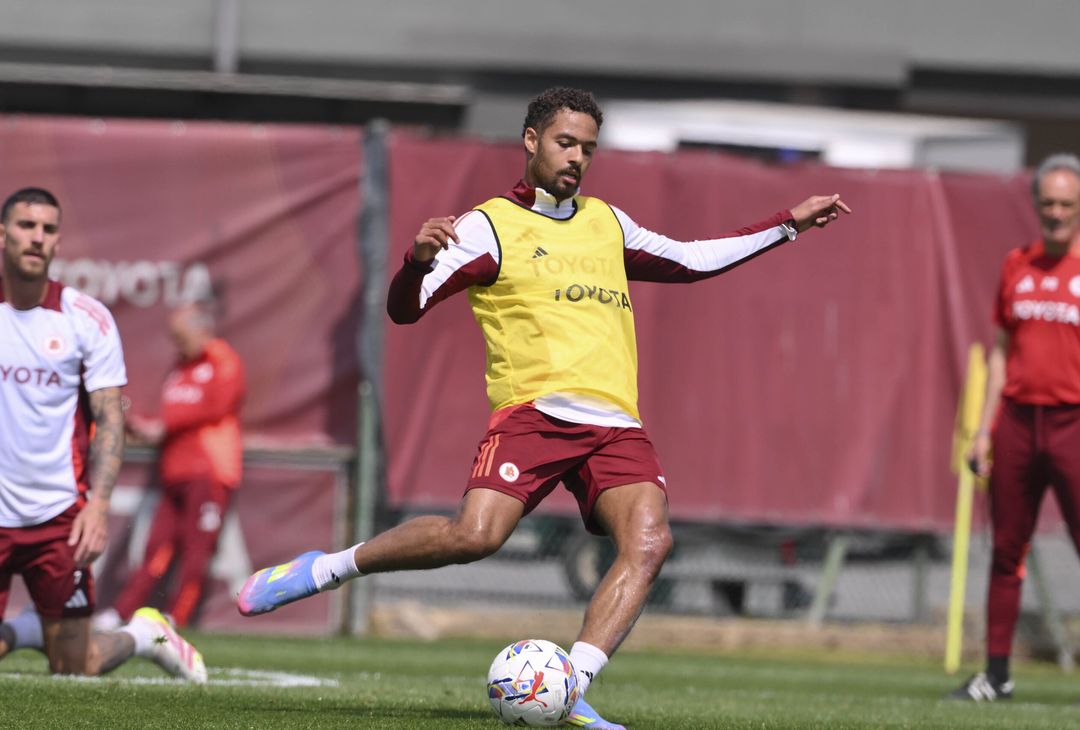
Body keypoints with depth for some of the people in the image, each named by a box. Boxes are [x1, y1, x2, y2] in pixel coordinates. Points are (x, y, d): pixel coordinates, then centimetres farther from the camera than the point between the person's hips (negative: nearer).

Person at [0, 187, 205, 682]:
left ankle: (145, 634, 33)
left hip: (59, 514, -1)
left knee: (73, 669, 1)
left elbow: (110, 421, -2)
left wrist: (98, 503, -15)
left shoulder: (88, 319, -1)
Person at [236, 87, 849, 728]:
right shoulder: (490, 226, 5)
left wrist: (787, 224, 37)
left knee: (649, 541, -22)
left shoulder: (606, 223, 24)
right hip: (533, 411, -5)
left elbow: (687, 261, 37)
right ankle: (326, 569, -5)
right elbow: (406, 308, -2)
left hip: (616, 424, 5)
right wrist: (420, 259, -24)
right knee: (474, 535, -27)